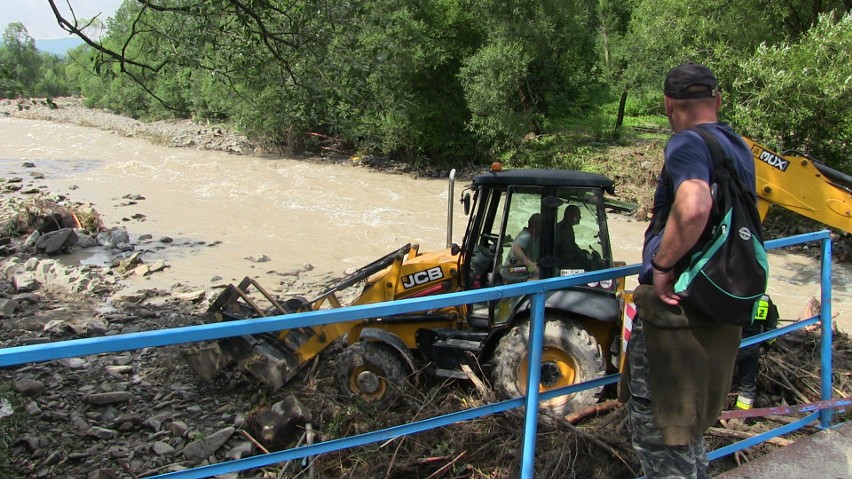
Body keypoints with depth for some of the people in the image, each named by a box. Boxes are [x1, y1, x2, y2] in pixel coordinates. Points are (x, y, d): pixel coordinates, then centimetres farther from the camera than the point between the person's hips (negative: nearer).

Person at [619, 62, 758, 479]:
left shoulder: (687, 143, -15)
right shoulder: (739, 148, 13)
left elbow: (693, 207, -35)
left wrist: (662, 265, -24)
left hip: (676, 306, -9)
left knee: (654, 422, 1)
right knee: (686, 420, 24)